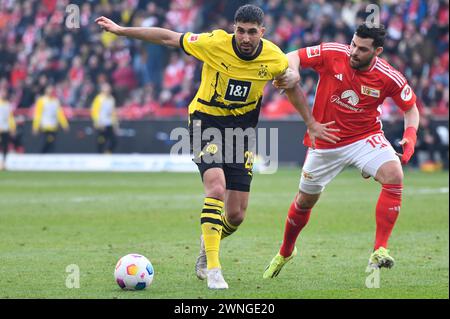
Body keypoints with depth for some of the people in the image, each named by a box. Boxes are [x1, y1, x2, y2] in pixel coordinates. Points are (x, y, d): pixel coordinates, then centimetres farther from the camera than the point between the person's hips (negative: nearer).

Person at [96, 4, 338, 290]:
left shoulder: (274, 58, -10)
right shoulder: (215, 43, -18)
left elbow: (292, 87, 11)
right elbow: (168, 38, -8)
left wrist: (311, 123, 18)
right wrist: (121, 30, -7)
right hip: (207, 120, -3)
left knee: (236, 215, 1)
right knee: (217, 187, -27)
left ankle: (207, 245, 35)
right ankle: (212, 268, -22)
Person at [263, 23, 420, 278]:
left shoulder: (389, 77, -17)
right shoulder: (332, 54, -18)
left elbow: (411, 108, -1)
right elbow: (293, 57, -8)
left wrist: (410, 136, -19)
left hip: (365, 137, -1)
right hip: (325, 140, 1)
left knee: (394, 175, -29)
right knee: (305, 200, 13)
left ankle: (380, 251, -27)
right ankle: (285, 252, 42)